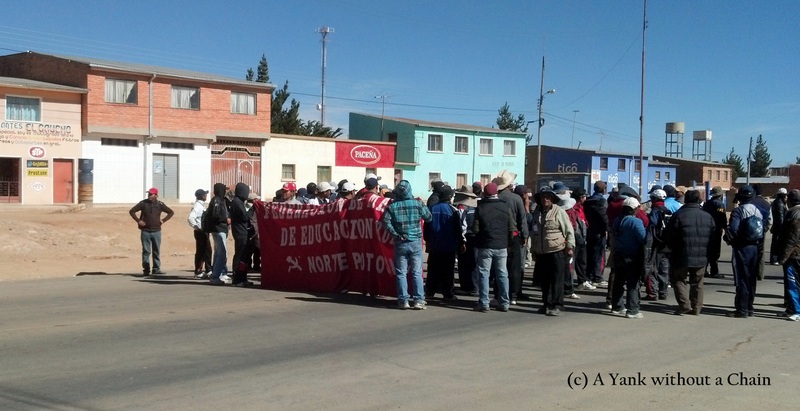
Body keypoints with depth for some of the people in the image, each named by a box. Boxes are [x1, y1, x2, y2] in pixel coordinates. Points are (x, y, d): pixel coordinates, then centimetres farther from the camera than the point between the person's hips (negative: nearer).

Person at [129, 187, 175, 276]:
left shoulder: (160, 205, 3)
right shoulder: (143, 203, 0)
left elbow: (171, 212, 12)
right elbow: (132, 211, 4)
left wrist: (163, 220, 1)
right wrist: (138, 220, -4)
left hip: (156, 231, 1)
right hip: (145, 231, -1)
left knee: (157, 251, 6)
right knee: (146, 251, 0)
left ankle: (156, 269, 12)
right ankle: (146, 270, 4)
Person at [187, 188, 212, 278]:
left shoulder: (202, 205, 14)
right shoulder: (197, 206, -15)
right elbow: (191, 218, -27)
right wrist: (197, 227, -21)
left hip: (205, 231, 9)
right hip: (200, 232, -9)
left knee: (207, 250, 14)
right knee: (200, 252, -4)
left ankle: (208, 270, 23)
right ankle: (198, 272, 3)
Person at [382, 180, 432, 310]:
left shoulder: (392, 206, -4)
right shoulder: (417, 204, -5)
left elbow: (386, 223, -11)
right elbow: (428, 217, 2)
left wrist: (395, 234, -6)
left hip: (400, 243, 0)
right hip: (415, 242, 0)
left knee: (401, 273, 7)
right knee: (417, 272, 5)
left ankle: (403, 300, 6)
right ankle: (419, 300, 2)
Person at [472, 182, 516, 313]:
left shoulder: (480, 208, -8)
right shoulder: (505, 207, 0)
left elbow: (475, 229, -9)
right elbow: (512, 229, 0)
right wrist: (507, 241, 15)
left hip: (485, 246, -2)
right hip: (501, 246, 3)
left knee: (484, 274, 3)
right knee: (502, 274, 9)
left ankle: (484, 303, 1)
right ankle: (504, 303, 12)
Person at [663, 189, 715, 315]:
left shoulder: (678, 215, -11)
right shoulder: (708, 216, 3)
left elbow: (668, 235, -8)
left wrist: (673, 248, 9)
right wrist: (708, 253, 18)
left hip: (682, 257, -4)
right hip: (701, 257, 4)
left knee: (678, 279, 9)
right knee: (697, 283, 15)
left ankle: (684, 304, -4)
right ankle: (696, 308, 16)